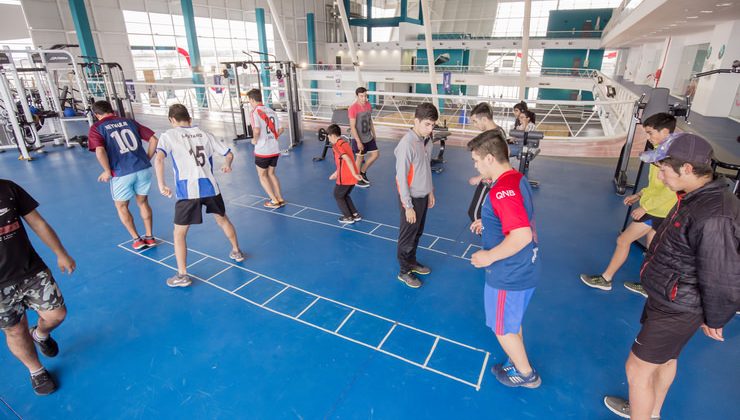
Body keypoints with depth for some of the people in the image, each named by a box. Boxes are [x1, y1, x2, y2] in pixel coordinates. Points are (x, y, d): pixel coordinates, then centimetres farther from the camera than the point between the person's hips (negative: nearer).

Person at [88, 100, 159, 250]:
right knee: (143, 202, 22)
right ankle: (149, 237, 28)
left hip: (122, 174, -3)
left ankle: (137, 239, 23)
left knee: (121, 206, 20)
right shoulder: (129, 122, 13)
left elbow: (100, 151, -15)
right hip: (144, 169, 3)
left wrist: (107, 171, -3)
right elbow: (154, 139, 7)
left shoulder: (96, 128, 3)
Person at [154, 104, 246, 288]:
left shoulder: (169, 135, 3)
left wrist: (161, 185, -11)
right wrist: (227, 166, 33)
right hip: (210, 186, 4)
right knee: (222, 219, 26)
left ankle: (182, 275, 10)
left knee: (179, 233, 10)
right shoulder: (204, 134, 12)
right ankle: (237, 252, 40)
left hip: (187, 191, -3)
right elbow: (228, 154, 16)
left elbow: (159, 159, -15)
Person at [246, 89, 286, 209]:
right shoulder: (271, 110, 9)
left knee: (262, 176, 12)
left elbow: (256, 130, -26)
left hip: (262, 150, -6)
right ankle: (280, 199, 19)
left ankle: (274, 201, 9)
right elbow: (280, 129, 10)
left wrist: (255, 140, -8)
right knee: (271, 174, 21)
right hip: (275, 149, 6)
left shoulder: (255, 112, -11)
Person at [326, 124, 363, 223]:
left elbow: (347, 160, -26)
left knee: (338, 196, 14)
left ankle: (348, 217, 16)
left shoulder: (336, 146, -13)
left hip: (344, 178, -8)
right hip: (352, 177, 8)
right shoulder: (345, 143, 13)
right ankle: (355, 214, 24)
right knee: (345, 195, 25)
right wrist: (337, 173, 27)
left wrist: (354, 174, -27)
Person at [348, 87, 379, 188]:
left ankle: (363, 172, 29)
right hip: (359, 138, -7)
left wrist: (374, 134, 16)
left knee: (376, 154, 10)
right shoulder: (353, 108, -20)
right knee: (360, 158, 4)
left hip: (369, 137, 7)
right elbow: (352, 127, -21)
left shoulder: (369, 105, 1)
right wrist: (358, 141, -22)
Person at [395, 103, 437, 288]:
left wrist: (430, 192, 17)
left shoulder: (427, 140, 1)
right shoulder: (407, 144, -23)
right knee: (408, 236, 9)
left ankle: (412, 262, 42)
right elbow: (401, 177, -21)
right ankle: (404, 271, 27)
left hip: (423, 196, 7)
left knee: (417, 233, 22)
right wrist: (408, 206, -18)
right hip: (412, 198, -7)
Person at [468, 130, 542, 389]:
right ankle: (518, 364, 47)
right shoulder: (518, 179, 2)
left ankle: (526, 375, 37)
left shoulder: (503, 191, -29)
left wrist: (489, 256, -24)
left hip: (508, 276, -9)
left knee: (503, 329, 15)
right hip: (523, 269, 9)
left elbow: (522, 236, -36)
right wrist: (487, 223, 14)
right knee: (512, 323, 28)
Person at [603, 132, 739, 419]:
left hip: (677, 310, -9)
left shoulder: (714, 217, -32)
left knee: (638, 368, 4)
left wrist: (714, 321, -10)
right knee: (665, 358, 27)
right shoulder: (698, 196, -3)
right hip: (668, 299, 9)